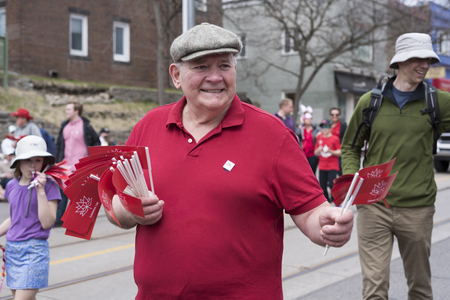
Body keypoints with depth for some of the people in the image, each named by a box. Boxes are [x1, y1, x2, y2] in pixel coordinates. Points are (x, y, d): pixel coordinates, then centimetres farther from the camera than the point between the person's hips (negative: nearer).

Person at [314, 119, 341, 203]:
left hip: (333, 167, -4)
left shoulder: (335, 138, -3)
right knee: (322, 186, 5)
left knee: (332, 185, -13)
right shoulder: (319, 138, 9)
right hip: (322, 167, 4)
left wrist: (330, 151, -19)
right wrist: (318, 150, -9)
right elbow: (315, 153, 13)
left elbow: (339, 152, -4)